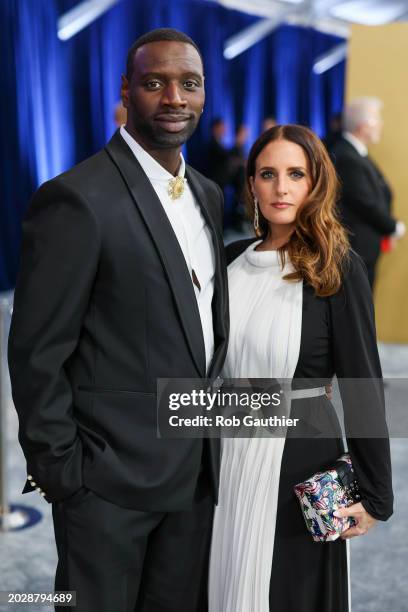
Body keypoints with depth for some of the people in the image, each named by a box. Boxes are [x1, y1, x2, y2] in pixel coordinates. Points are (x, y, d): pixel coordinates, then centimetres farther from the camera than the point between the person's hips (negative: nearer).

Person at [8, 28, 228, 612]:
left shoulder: (208, 194, 7)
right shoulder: (77, 198, -17)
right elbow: (36, 354, -15)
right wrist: (61, 471, -11)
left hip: (198, 470, 7)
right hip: (110, 480, -6)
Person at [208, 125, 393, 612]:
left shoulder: (337, 267, -12)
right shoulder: (233, 258, 2)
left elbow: (362, 382, -11)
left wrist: (374, 490, -9)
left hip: (300, 450, -4)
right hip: (229, 448, 5)